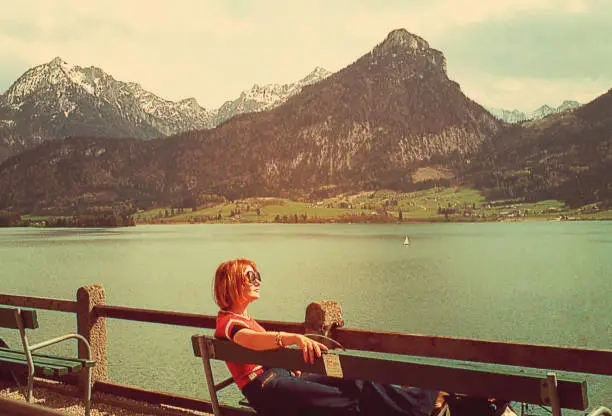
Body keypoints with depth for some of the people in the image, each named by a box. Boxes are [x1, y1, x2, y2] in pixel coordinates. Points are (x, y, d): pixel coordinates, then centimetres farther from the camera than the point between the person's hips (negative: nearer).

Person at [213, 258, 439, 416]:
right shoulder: (227, 321, -10)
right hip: (264, 388, -10)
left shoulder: (245, 318, 22)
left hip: (282, 374, 10)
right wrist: (296, 338, -48)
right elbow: (252, 340, -32)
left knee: (359, 383, -7)